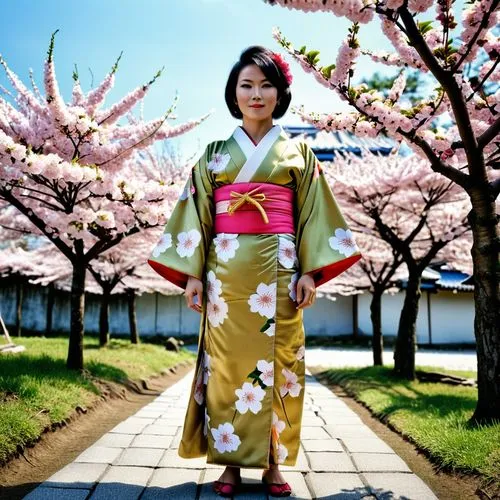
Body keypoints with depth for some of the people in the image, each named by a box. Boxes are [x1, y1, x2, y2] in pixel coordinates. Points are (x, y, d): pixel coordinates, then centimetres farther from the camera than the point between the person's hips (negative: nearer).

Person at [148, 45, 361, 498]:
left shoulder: (298, 151, 11)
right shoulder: (214, 154, 12)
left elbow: (313, 214, 4)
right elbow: (197, 216, 7)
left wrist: (310, 272, -6)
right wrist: (192, 273, -1)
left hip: (279, 269, 0)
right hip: (226, 270, 1)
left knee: (276, 361, 0)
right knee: (227, 362, 0)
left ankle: (273, 463, 12)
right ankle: (230, 461, 11)